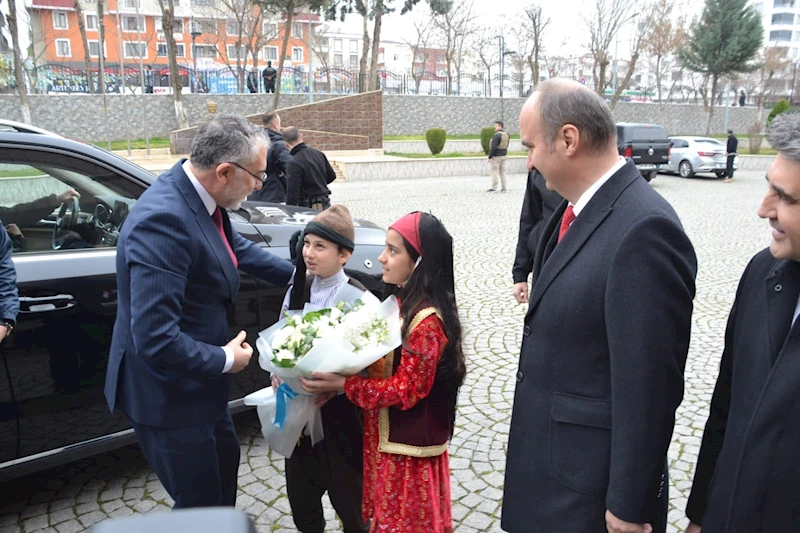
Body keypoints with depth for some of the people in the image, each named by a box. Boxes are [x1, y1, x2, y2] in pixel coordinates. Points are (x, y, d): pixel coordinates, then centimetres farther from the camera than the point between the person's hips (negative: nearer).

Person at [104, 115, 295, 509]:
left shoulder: (200, 196, -6)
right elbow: (155, 339, -34)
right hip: (167, 394, -9)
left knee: (225, 459, 29)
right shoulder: (163, 219, -33)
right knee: (201, 501, 9)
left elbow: (237, 248, 15)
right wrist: (224, 360, -20)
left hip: (196, 380, 9)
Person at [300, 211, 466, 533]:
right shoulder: (403, 301, 3)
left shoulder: (426, 320, -26)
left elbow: (407, 388, -25)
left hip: (408, 443, -9)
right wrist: (335, 373, -4)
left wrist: (342, 384, -26)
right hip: (388, 436, 9)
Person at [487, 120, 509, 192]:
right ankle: (503, 188, 12)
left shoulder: (496, 135, -17)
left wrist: (490, 156, -16)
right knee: (503, 172, 10)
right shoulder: (506, 135, 10)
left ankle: (494, 188, -2)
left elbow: (493, 147, -20)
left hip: (496, 156, -8)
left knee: (495, 172, -3)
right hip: (503, 156, 8)